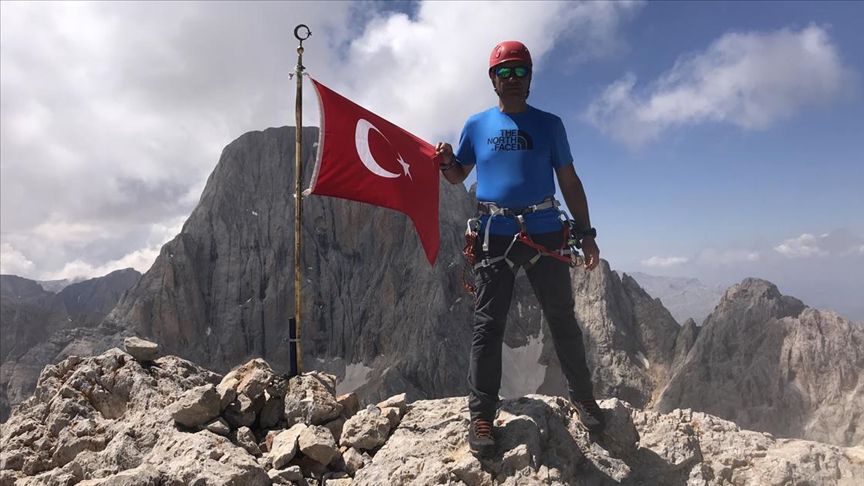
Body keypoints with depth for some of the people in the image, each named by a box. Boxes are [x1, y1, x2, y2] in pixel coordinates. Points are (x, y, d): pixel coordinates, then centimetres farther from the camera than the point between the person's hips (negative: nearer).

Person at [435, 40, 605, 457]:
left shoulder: (549, 124, 10)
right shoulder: (477, 125, 10)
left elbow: (569, 181, 10)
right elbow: (457, 176, 16)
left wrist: (585, 233, 3)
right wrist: (445, 162, -8)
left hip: (544, 232, 1)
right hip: (494, 235, 0)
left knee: (562, 319, 9)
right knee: (487, 325, -1)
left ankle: (583, 396, 27)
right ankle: (481, 415, 9)